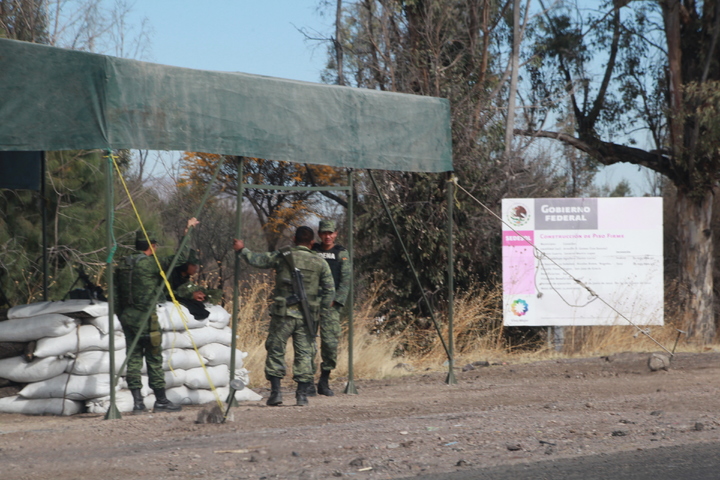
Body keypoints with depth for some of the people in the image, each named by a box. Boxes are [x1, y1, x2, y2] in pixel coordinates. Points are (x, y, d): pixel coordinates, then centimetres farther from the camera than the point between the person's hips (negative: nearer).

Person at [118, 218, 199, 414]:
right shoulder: (150, 264, -11)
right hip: (144, 317, -6)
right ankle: (161, 401, 7)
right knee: (154, 360, 2)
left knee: (133, 358, 7)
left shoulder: (126, 264, 9)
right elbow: (179, 257, -12)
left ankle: (137, 401, 3)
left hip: (126, 315, 6)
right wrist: (187, 232, -4)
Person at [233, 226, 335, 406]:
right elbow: (329, 290, 4)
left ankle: (275, 391, 1)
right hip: (307, 316, 1)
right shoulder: (320, 262, 4)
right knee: (304, 354, 7)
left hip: (283, 313, -1)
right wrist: (319, 310, 12)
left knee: (276, 351, 7)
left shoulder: (282, 256, -2)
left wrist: (242, 250, 20)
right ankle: (302, 394, 4)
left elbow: (256, 260, 3)